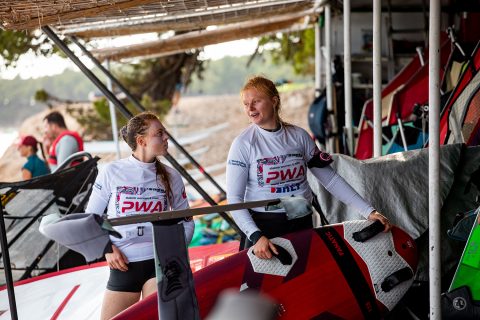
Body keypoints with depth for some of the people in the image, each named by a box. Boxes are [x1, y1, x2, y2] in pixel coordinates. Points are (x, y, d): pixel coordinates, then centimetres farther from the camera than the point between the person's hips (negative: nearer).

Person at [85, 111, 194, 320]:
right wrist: (107, 249, -5)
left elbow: (186, 221, 13)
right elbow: (90, 218, 6)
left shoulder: (171, 177, 4)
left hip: (159, 263, 0)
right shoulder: (111, 172, -2)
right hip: (122, 265, 0)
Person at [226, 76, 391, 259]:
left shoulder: (299, 136, 1)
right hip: (264, 227, -3)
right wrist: (256, 236, -24)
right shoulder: (243, 143, -8)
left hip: (303, 224, 3)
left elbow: (330, 179, 3)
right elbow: (234, 199, -11)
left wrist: (368, 211, -3)